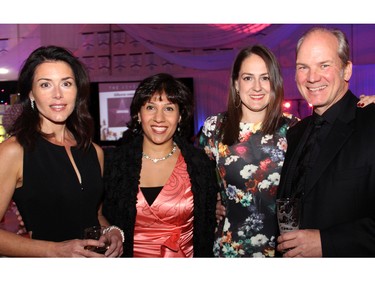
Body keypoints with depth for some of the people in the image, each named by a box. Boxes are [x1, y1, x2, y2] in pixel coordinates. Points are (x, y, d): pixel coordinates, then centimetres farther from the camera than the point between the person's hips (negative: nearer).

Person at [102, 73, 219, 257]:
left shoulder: (201, 164, -9)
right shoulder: (114, 162, -10)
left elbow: (208, 227, -2)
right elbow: (105, 222, -3)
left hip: (186, 256, 1)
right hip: (132, 255, 0)